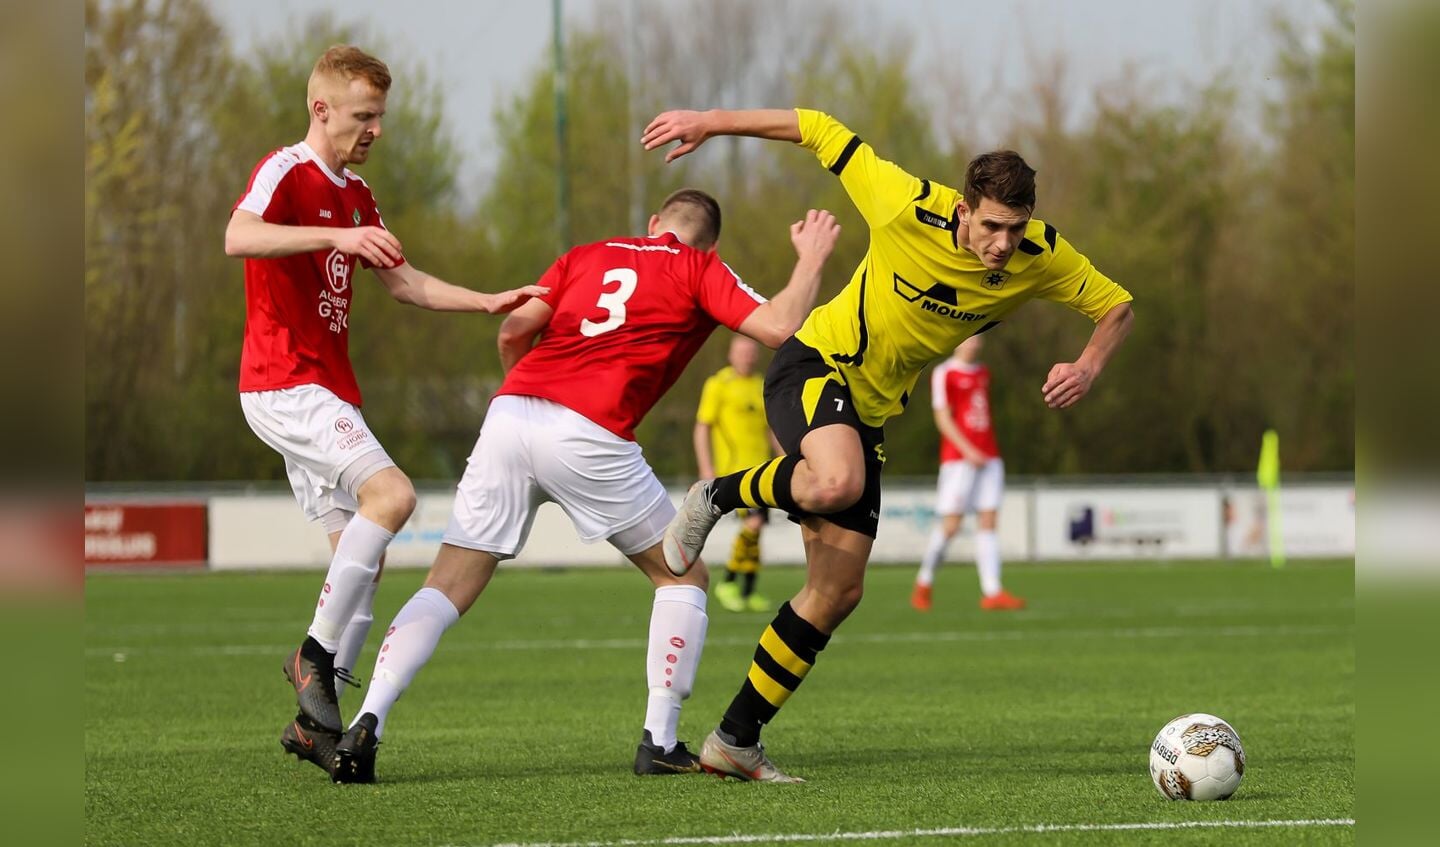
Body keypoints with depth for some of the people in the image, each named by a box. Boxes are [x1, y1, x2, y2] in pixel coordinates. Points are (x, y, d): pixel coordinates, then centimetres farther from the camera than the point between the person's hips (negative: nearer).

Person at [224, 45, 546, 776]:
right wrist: (339, 236, -42)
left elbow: (403, 282, 28)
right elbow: (238, 237, -30)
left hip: (328, 393, 9)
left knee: (362, 555, 4)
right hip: (284, 382, -9)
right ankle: (317, 652, -18)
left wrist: (490, 303, 17)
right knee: (390, 494, -25)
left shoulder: (355, 196, 19)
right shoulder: (286, 173, -9)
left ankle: (315, 723, 6)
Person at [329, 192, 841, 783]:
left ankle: (366, 724, -9)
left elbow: (514, 330, 15)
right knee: (683, 578, 15)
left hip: (510, 410, 4)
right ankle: (659, 742, 9)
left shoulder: (587, 256, 26)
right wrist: (811, 260, 19)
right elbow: (777, 326, 2)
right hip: (588, 434, -4)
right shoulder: (698, 269, 15)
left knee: (446, 590, 8)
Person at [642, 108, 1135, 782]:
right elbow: (819, 130, -12)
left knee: (838, 591, 2)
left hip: (869, 412, 6)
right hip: (814, 366, -6)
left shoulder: (1041, 258, -10)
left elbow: (1115, 306, 4)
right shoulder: (909, 207, -22)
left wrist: (1088, 366, -17)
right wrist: (711, 123, -9)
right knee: (837, 482, -40)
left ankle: (735, 742, 12)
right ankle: (718, 497, -8)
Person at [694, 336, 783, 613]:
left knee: (755, 527, 5)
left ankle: (748, 594, 11)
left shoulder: (762, 387, 15)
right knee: (753, 521, -19)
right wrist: (706, 468, -12)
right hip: (733, 466, -7)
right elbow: (702, 428, -5)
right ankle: (729, 583, -8)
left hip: (759, 466, 7)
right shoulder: (718, 384, -3)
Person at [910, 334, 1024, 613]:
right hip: (958, 458, -6)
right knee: (950, 525, -7)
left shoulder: (983, 373, 17)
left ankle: (992, 592, -9)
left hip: (988, 457, 6)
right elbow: (942, 418, -9)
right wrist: (968, 451, -17)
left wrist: (987, 451, 16)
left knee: (988, 522, -3)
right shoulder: (943, 373, -3)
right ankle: (924, 583, 13)